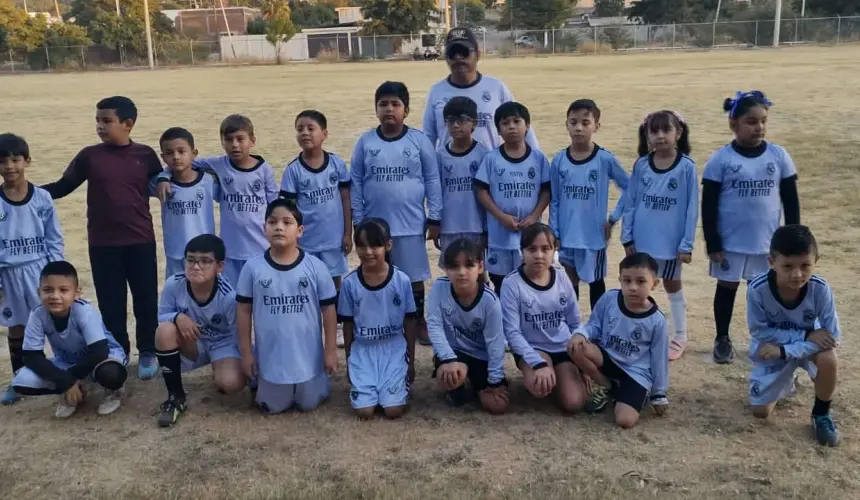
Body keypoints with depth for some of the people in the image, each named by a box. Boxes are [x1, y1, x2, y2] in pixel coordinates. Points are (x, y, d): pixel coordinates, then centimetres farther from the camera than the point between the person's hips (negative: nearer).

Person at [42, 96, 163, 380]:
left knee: (146, 299, 8)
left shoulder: (145, 155, -2)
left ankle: (148, 352, 25)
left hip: (141, 241, 0)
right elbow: (62, 187, 3)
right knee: (111, 303, 9)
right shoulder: (89, 156, -2)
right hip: (103, 244, 0)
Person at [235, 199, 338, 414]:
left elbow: (328, 309, -5)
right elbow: (244, 311, -2)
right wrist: (246, 353, -1)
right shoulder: (253, 267, -10)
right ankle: (257, 382, 45)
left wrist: (330, 350, -3)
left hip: (308, 356, 0)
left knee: (309, 404, 14)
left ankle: (310, 385, 45)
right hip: (270, 357, 0)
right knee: (272, 407, 15)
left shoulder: (316, 267, -12)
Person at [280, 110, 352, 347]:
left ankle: (336, 327, 30)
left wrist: (348, 233, -1)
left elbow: (345, 199, 0)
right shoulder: (293, 170, -8)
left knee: (335, 283, 14)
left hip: (334, 238, 1)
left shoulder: (336, 163, -5)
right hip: (306, 240, -1)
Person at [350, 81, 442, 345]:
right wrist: (358, 221, 0)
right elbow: (356, 183, 2)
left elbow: (433, 180, -1)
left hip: (411, 224, -1)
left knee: (414, 277, 11)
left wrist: (434, 218, -2)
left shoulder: (419, 140, -5)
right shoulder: (365, 142, -2)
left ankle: (419, 322, 27)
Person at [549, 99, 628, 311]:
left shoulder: (605, 159, -10)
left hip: (594, 235, -2)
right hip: (566, 236, 2)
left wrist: (613, 218, -3)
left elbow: (629, 188, -1)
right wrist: (554, 234, 0)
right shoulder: (559, 160, -3)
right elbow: (554, 201, 3)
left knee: (596, 282, 13)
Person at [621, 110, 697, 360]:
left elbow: (692, 208, -9)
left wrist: (687, 244, -9)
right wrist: (627, 237, 0)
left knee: (672, 286, 13)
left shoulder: (686, 166, -11)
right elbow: (630, 202, 2)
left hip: (671, 241, -3)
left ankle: (680, 337, 28)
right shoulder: (641, 165, -3)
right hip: (642, 240, 3)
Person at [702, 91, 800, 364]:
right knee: (727, 289, 13)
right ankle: (722, 339, 29)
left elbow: (791, 200, 4)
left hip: (768, 242, 2)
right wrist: (712, 244, -8)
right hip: (730, 242, -2)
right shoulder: (720, 159, -11)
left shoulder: (778, 155, -3)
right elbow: (708, 205, -7)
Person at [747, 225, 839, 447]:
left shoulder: (820, 289, -29)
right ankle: (785, 380, 32)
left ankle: (821, 414, -5)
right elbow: (760, 333, -23)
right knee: (761, 411, -2)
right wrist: (806, 334, -31)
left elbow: (832, 337, -26)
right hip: (771, 351, 0)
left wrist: (784, 351, -33)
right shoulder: (757, 289, -32)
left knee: (828, 358, -35)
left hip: (808, 345, 0)